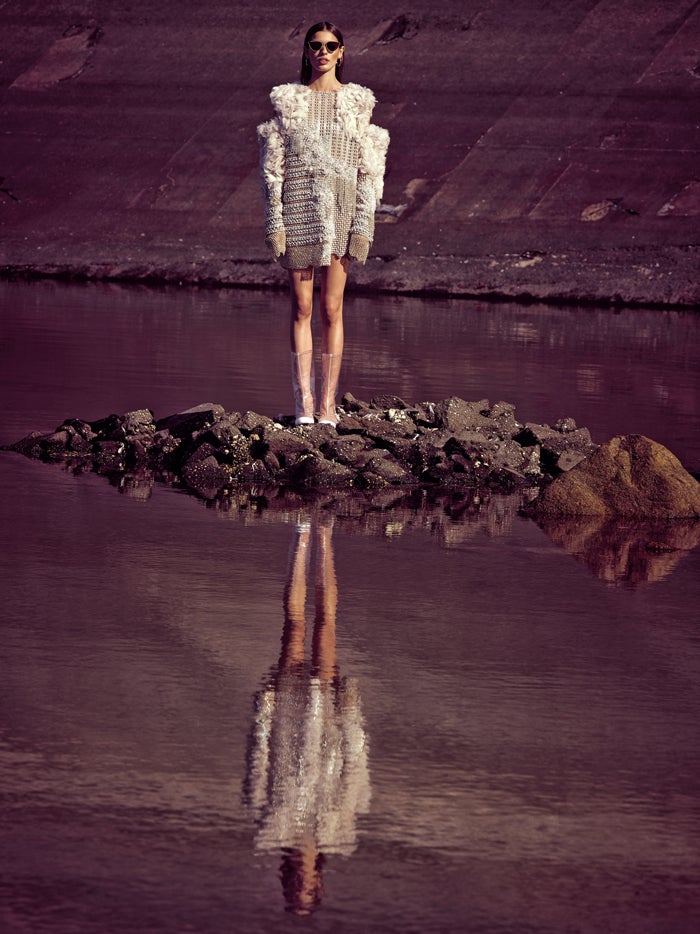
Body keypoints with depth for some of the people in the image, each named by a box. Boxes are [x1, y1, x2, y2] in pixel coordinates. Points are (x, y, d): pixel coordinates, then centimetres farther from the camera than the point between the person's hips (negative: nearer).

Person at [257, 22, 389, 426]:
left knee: (332, 308, -1)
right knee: (302, 307, 0)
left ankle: (328, 403, 2)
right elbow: (272, 165, 5)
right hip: (298, 209, 0)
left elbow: (368, 168, 4)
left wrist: (363, 225, -4)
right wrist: (274, 221, -3)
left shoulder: (357, 102, 6)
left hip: (341, 210, 0)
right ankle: (304, 401, 2)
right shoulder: (287, 100, 6)